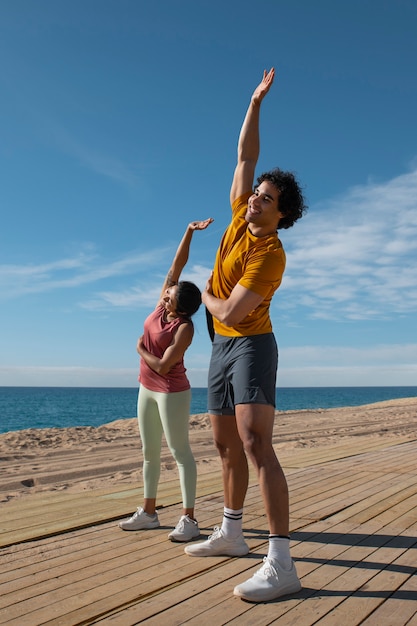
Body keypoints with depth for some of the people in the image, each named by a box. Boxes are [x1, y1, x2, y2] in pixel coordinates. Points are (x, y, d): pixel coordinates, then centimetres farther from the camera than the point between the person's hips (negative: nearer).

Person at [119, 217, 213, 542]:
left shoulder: (184, 328, -20)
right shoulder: (163, 304, -2)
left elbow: (163, 366, -24)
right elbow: (179, 263, -4)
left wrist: (140, 349, -8)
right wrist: (190, 231, -4)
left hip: (172, 392, -8)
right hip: (148, 389, 8)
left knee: (179, 451, -2)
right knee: (150, 451, 13)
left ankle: (189, 519, 6)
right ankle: (148, 512, 24)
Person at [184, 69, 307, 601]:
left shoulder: (270, 256, -18)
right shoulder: (241, 215, 5)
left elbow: (232, 313, -23)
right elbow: (246, 154, 12)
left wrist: (207, 297, -2)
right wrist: (256, 100, 9)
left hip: (251, 345, -8)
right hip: (222, 347, 9)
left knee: (255, 443, -21)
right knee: (226, 444, 14)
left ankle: (281, 564, -17)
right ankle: (231, 533, 29)